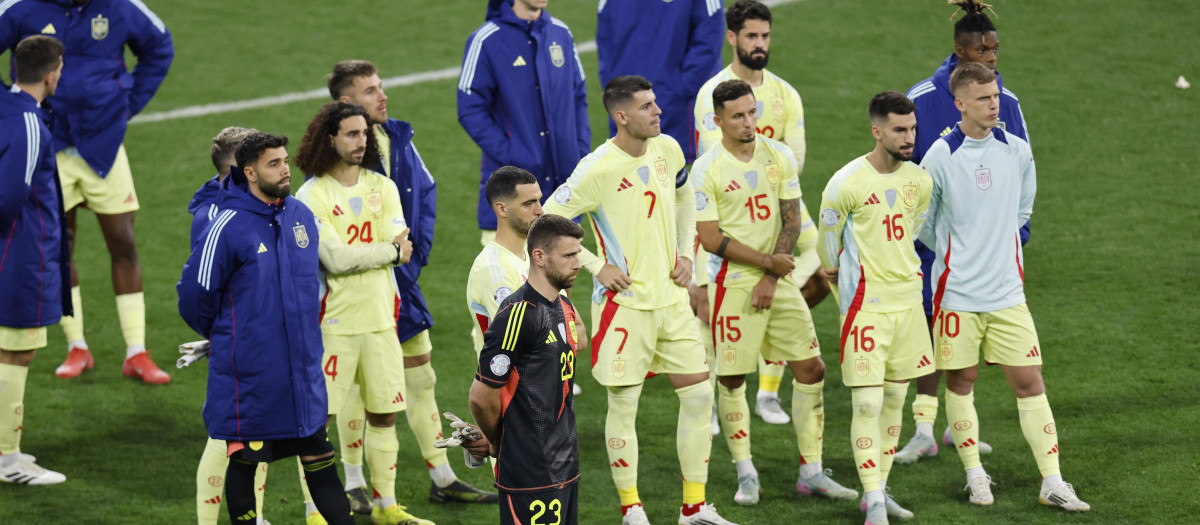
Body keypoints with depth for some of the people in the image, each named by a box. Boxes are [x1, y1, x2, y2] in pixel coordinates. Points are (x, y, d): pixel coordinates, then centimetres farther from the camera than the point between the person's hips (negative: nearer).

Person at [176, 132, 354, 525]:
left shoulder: (300, 215, 5)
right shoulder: (228, 227, -15)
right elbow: (194, 294, -7)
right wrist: (223, 336, 8)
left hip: (302, 365, 6)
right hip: (249, 370, -6)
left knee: (318, 455, 10)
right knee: (245, 459, 5)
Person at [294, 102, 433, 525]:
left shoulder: (382, 187, 9)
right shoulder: (311, 195, -8)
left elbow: (400, 244, -4)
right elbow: (335, 258, -17)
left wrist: (355, 253, -17)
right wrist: (390, 250, -8)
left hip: (379, 316, 5)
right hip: (333, 320, -5)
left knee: (384, 412, 10)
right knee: (317, 415, -2)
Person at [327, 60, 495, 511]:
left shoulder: (399, 139, 5)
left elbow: (426, 191, 14)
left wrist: (418, 247, 3)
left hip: (400, 281, 7)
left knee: (421, 379, 12)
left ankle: (442, 479, 21)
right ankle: (354, 484, 15)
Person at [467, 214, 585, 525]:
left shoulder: (565, 309, 12)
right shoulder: (518, 314, -17)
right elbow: (481, 395, -16)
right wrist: (498, 444, 3)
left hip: (565, 464, 8)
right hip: (531, 473, -8)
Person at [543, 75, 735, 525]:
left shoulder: (667, 149, 2)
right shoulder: (598, 170, -18)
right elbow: (548, 221, -13)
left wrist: (685, 253, 12)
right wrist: (597, 267, -13)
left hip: (671, 298, 6)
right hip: (624, 302, -6)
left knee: (699, 395, 5)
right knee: (623, 404, 0)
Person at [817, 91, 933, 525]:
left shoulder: (919, 180, 4)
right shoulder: (846, 183, -13)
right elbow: (828, 250, -1)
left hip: (908, 302, 6)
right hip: (866, 305, -6)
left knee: (895, 399, 12)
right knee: (867, 404, -9)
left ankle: (878, 489, 23)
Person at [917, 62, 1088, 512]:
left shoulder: (1018, 151, 2)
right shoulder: (941, 157, -9)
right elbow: (921, 223, 3)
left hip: (1007, 292, 3)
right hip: (957, 293, -3)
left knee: (1029, 382, 0)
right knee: (961, 381, 5)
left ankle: (1052, 482, 2)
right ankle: (975, 475, 20)